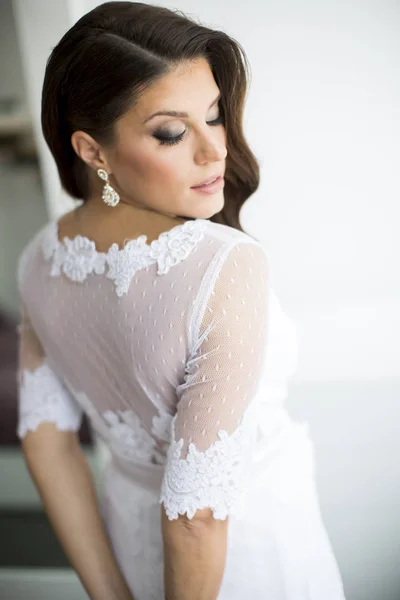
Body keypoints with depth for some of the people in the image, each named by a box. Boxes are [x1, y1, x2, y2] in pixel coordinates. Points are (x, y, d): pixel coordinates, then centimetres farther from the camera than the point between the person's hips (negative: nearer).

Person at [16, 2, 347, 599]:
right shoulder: (228, 267, -34)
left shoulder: (41, 260, -13)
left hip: (130, 525, 4)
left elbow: (45, 439, -7)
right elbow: (196, 514, -30)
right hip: (252, 542, -4)